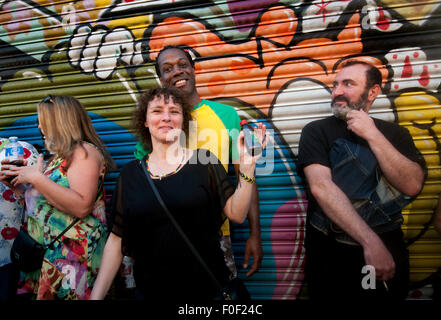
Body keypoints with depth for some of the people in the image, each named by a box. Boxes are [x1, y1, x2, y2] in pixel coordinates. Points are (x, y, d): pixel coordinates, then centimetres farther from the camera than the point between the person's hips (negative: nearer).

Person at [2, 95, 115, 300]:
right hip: (46, 249, 9)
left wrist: (36, 178, -18)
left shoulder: (84, 151, -11)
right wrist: (24, 176, 12)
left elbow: (81, 206, -24)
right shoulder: (62, 154, 18)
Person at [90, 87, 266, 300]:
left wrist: (247, 165, -18)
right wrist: (96, 295, -2)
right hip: (150, 291, 2)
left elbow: (237, 214, -7)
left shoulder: (204, 161, -3)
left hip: (207, 288, -1)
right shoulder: (130, 173, 3)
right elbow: (116, 239, 3)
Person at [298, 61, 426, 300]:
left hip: (388, 252, 3)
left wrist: (372, 135, -16)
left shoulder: (394, 133, 5)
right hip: (330, 255, -2)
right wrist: (370, 241, -26)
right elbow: (320, 186, -19)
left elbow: (412, 186, -10)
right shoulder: (316, 132, -4)